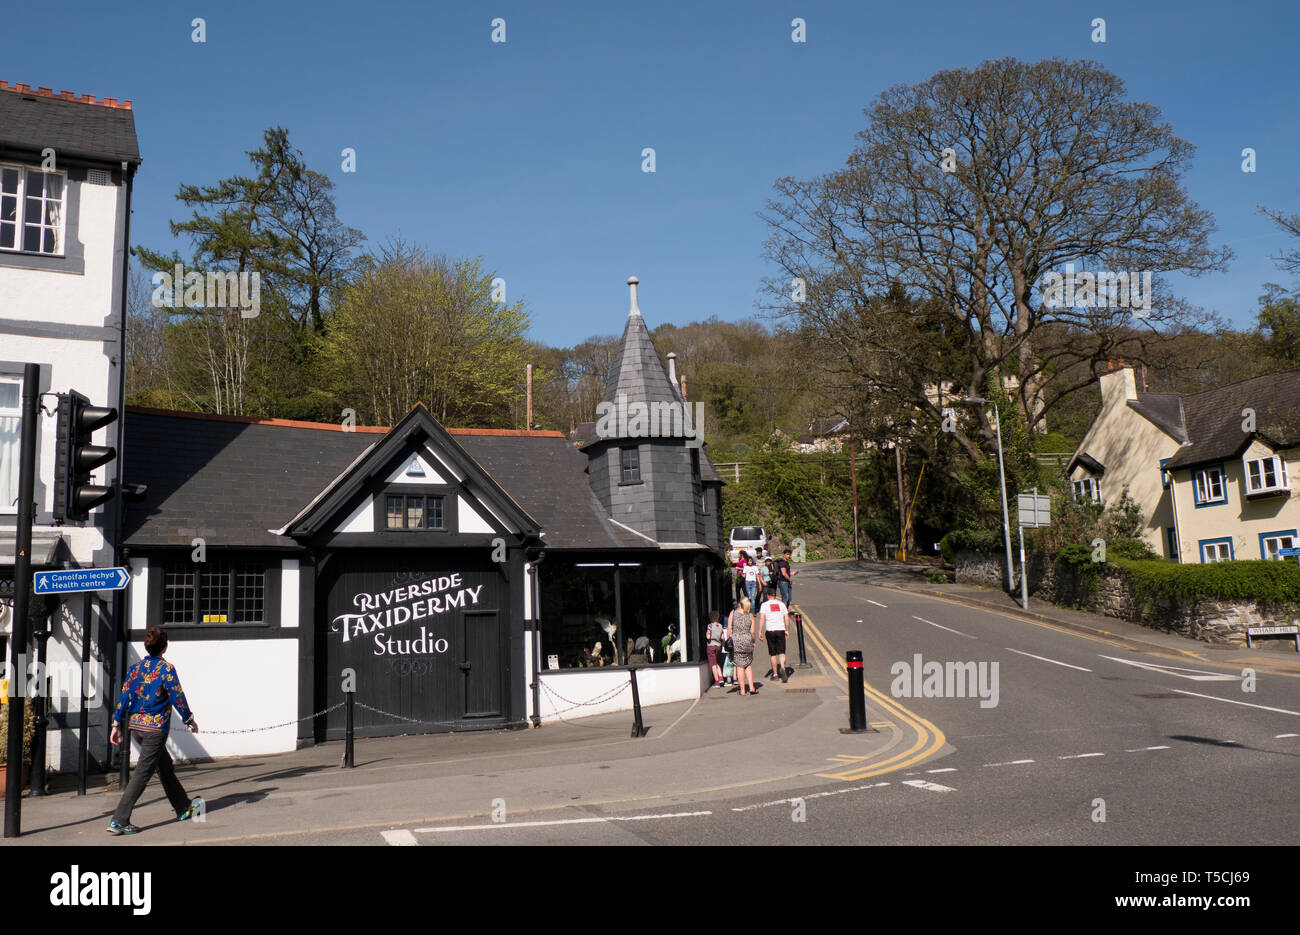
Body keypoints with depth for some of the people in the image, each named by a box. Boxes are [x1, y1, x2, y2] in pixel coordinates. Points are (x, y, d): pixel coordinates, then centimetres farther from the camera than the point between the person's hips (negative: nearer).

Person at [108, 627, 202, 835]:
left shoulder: (136, 667, 4)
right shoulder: (167, 669, -13)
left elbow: (124, 696, 4)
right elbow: (177, 698, -10)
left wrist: (116, 724, 9)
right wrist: (189, 720, 3)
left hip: (135, 725, 7)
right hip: (155, 727, -7)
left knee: (165, 767, 19)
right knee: (142, 774, -2)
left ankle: (183, 808, 31)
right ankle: (119, 821, -4)